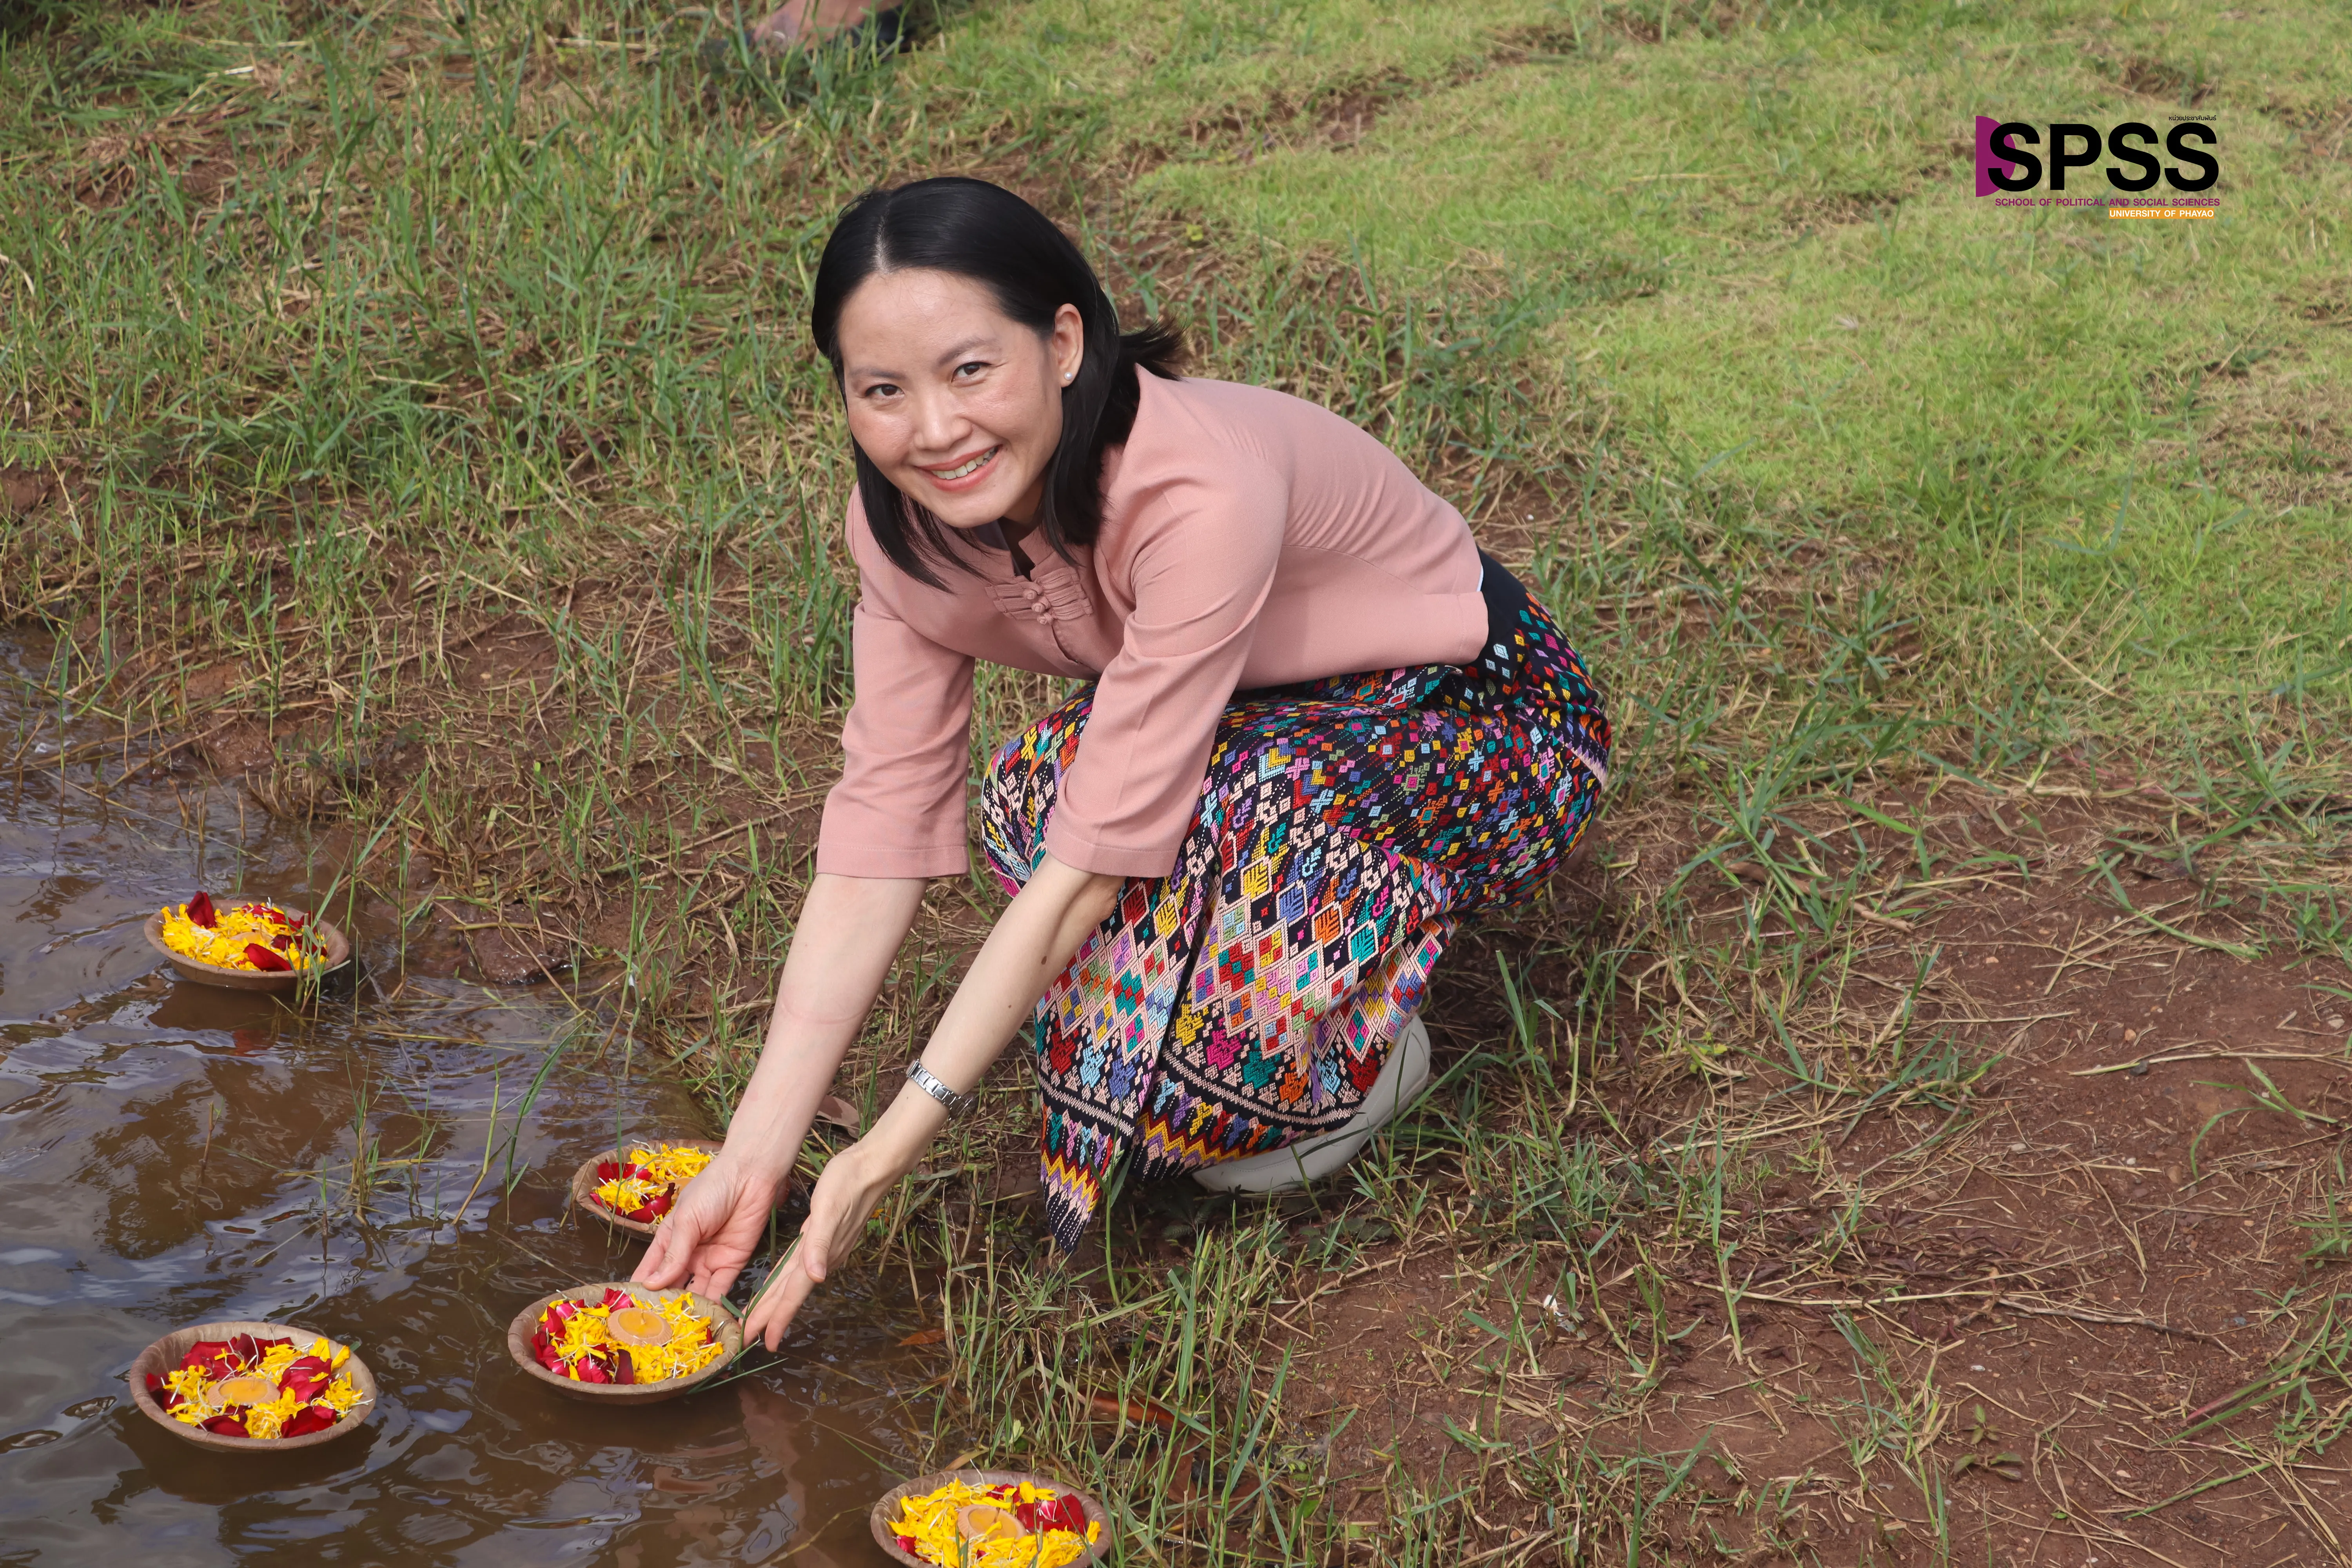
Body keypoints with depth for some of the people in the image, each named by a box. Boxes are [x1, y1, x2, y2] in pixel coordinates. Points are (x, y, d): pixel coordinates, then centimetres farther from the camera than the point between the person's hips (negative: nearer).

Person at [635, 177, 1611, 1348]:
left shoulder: (1203, 492, -37)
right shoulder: (907, 517, -16)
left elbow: (1097, 857, -36)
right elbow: (884, 824, -14)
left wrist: (885, 1157, -35)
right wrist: (752, 1160, -19)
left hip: (1485, 724, -6)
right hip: (1266, 722, 6)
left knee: (1226, 816, -37)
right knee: (1042, 782, -26)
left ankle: (1372, 1051, -6)